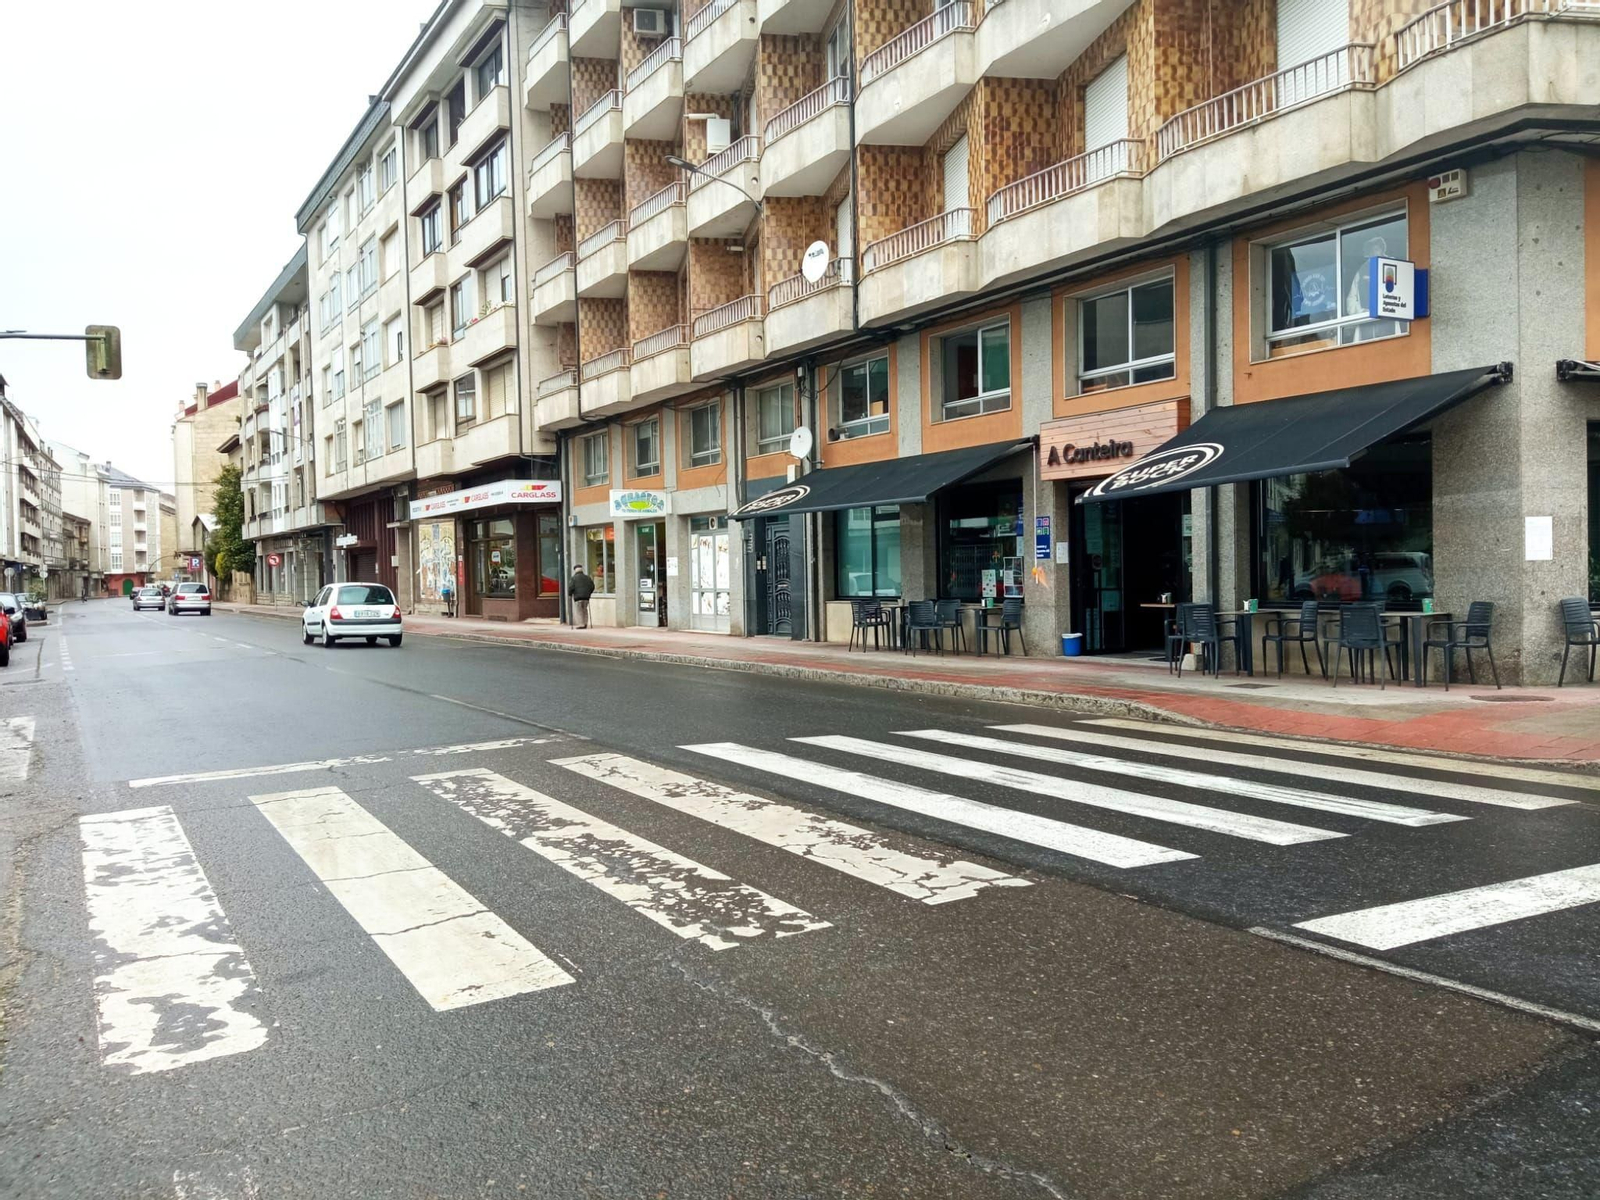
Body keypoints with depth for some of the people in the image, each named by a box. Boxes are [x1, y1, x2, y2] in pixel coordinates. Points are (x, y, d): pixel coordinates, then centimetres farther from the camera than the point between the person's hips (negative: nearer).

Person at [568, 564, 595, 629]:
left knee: (578, 611, 1)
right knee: (585, 610, 13)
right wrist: (589, 593, 24)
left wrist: (570, 594, 5)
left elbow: (571, 587, -12)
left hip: (578, 597, -5)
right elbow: (592, 586, 11)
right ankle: (585, 623, 12)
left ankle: (581, 624, -4)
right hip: (586, 597, 5)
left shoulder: (573, 578, -4)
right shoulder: (587, 578, 11)